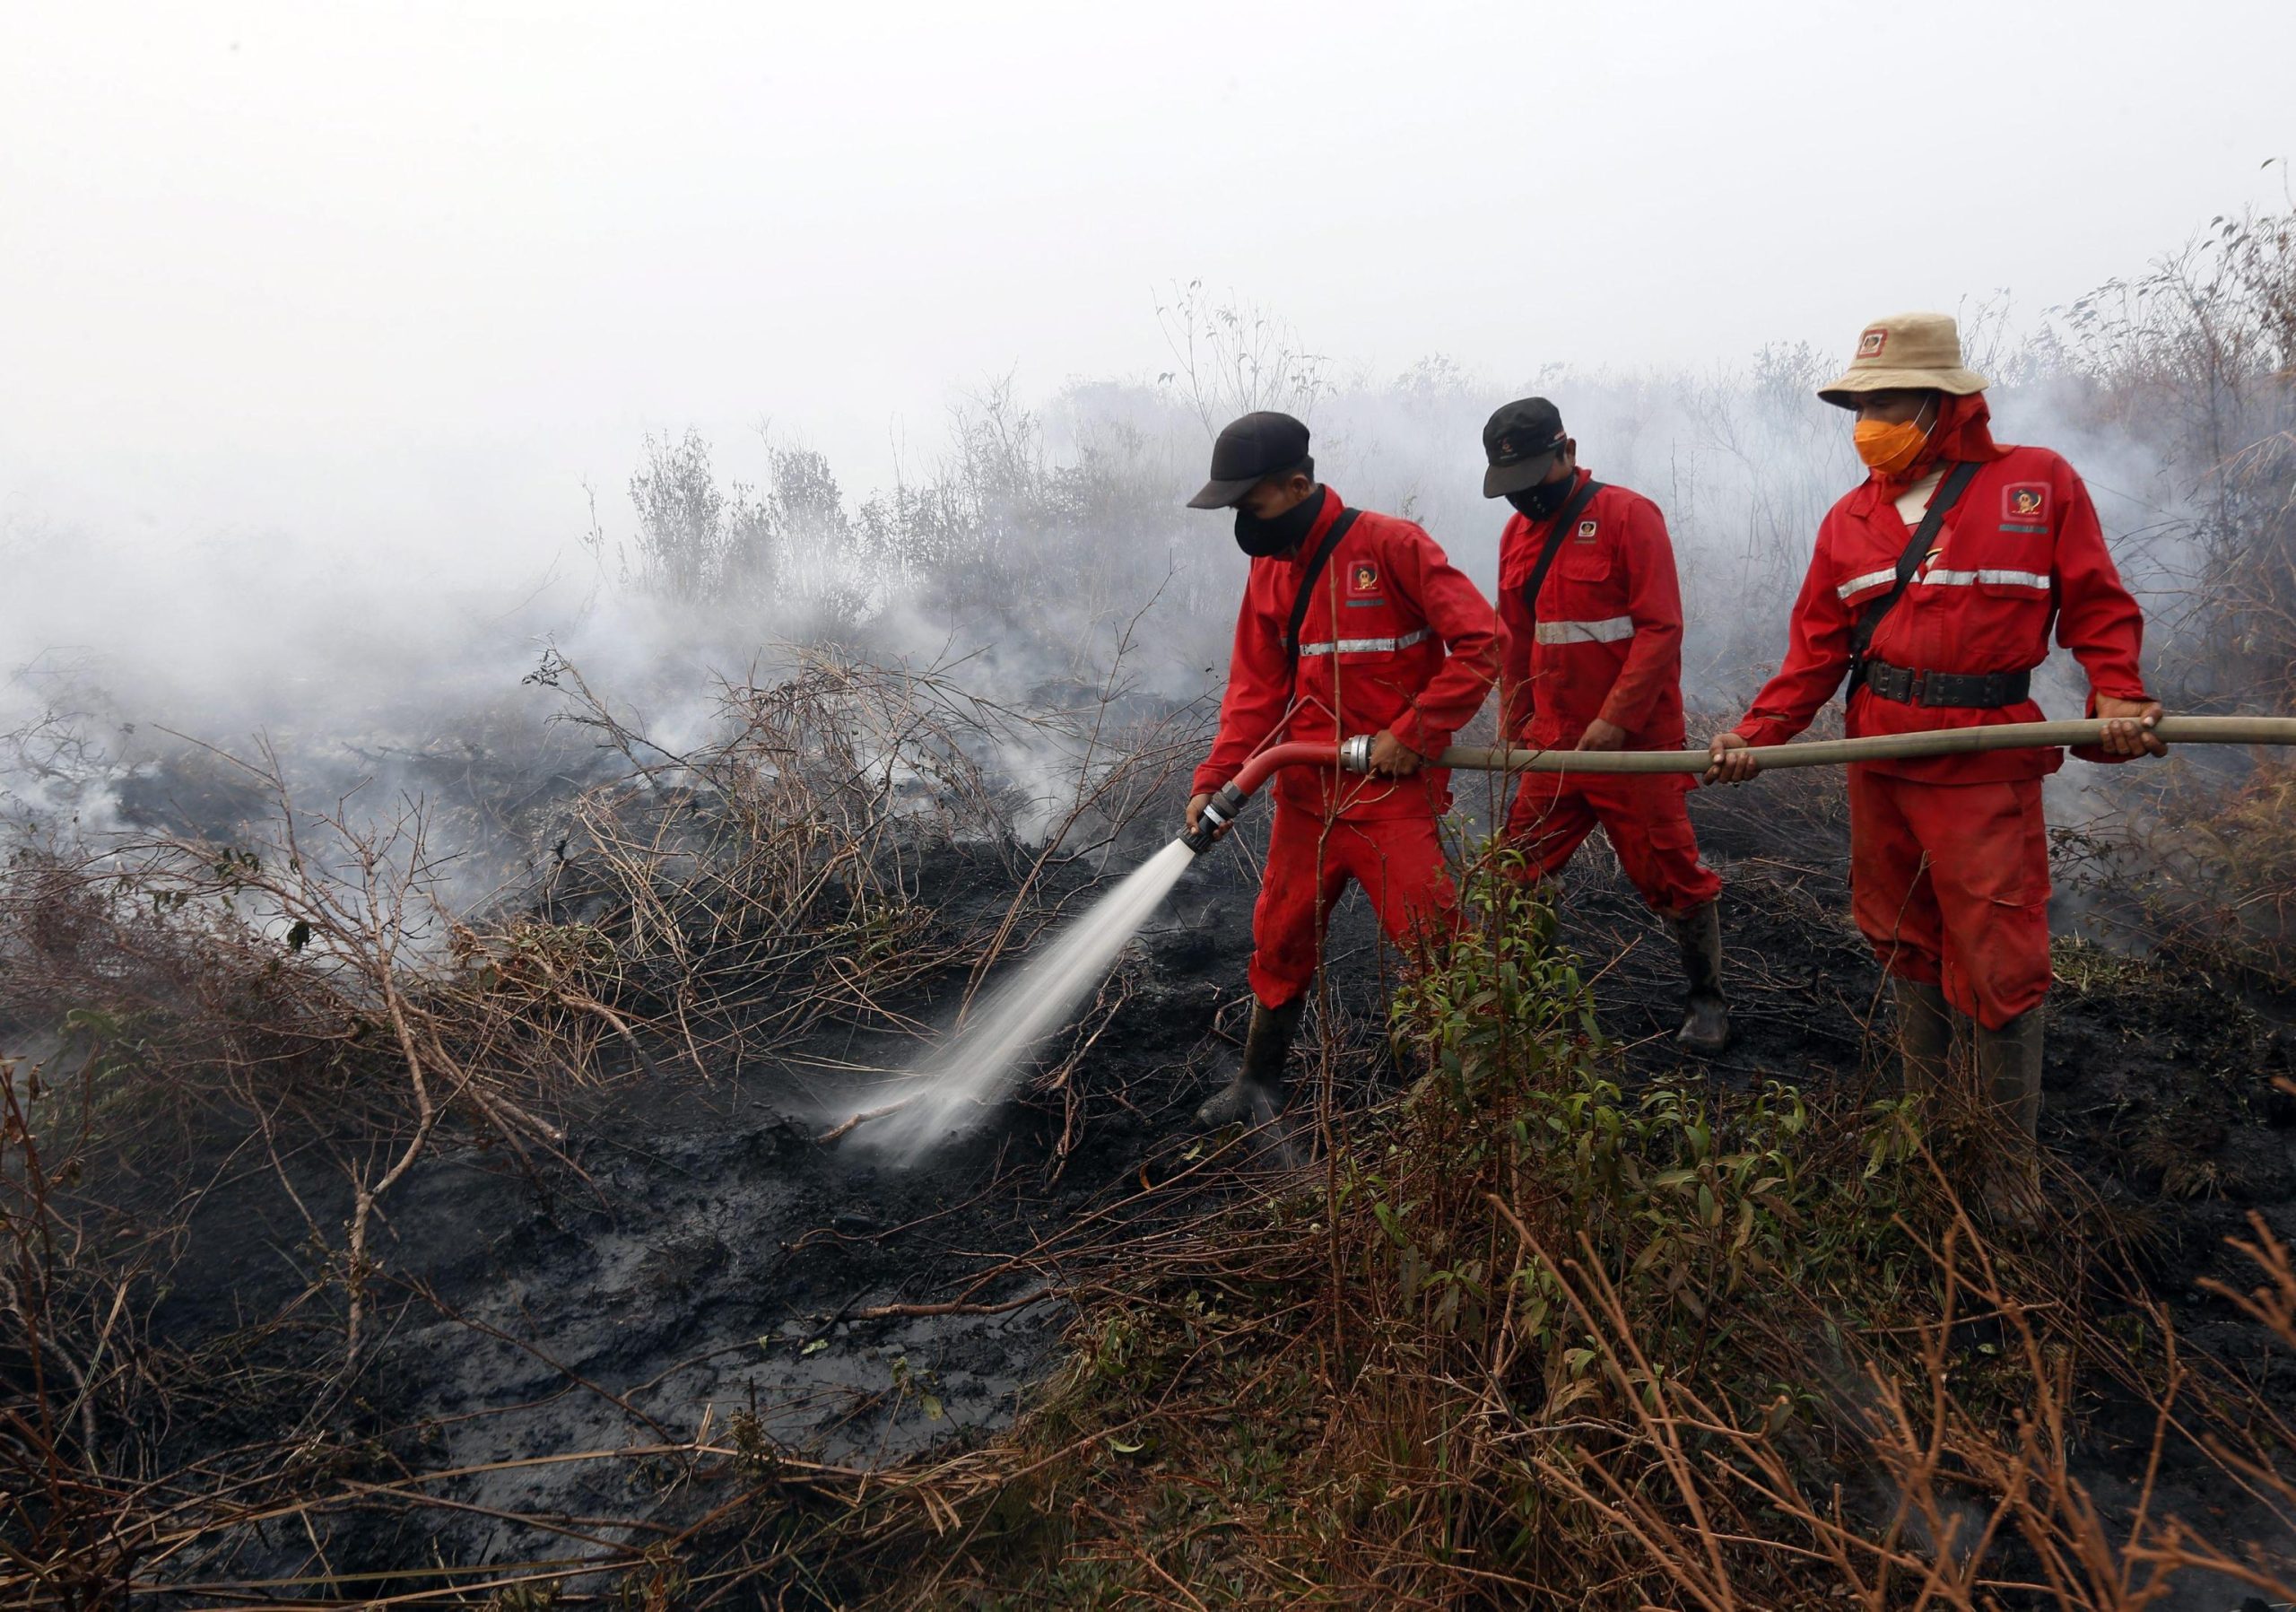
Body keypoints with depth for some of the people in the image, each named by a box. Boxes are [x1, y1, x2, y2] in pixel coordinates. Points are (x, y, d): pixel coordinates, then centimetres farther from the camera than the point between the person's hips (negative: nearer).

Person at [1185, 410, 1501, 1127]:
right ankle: (1259, 1081, 33)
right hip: (1305, 794, 6)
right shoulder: (1269, 569, 7)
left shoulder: (1391, 545, -13)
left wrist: (1413, 733, -17)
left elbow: (1480, 641, -15)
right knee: (1280, 940, 15)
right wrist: (1214, 781, -5)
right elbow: (1254, 689, 6)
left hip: (1392, 793, -6)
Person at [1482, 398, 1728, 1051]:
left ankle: (1707, 1000, 21)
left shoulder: (1627, 516, -10)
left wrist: (1615, 719, -20)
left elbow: (1661, 628, -15)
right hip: (1553, 745, 6)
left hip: (1634, 744, -6)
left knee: (1670, 871, 4)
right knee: (1516, 872, 7)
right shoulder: (1517, 534, 10)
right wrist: (1511, 726, 12)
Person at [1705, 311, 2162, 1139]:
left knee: (1996, 955, -4)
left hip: (1985, 765, -4)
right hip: (1878, 758, 4)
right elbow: (1817, 644, 8)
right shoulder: (1851, 517, 10)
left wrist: (2117, 695, -15)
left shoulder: (2038, 482, 0)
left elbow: (2098, 605, 1)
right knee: (1902, 937, 14)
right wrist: (1758, 731, -4)